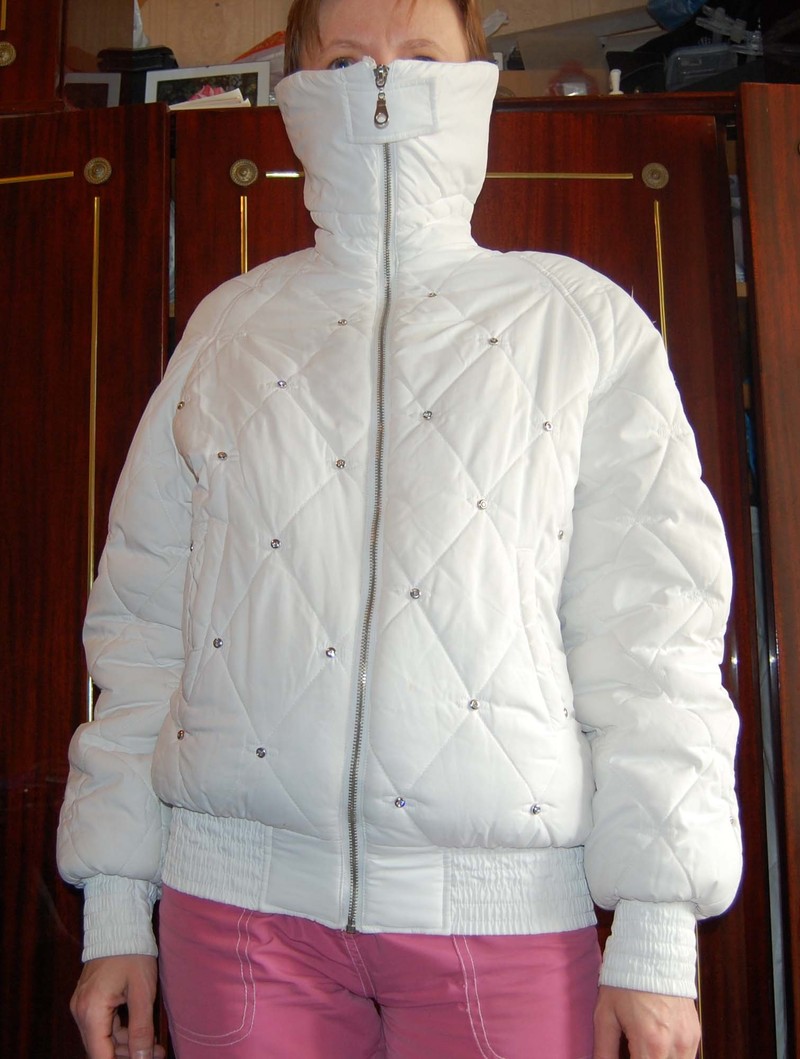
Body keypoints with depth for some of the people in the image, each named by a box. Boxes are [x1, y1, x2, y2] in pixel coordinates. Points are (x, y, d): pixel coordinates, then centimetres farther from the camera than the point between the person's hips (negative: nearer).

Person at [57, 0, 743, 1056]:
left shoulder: (580, 320, 6)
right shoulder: (228, 326, 12)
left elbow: (652, 624, 0)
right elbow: (142, 616, 9)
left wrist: (659, 931, -5)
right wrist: (115, 906, 6)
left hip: (501, 895, -1)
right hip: (242, 890, 2)